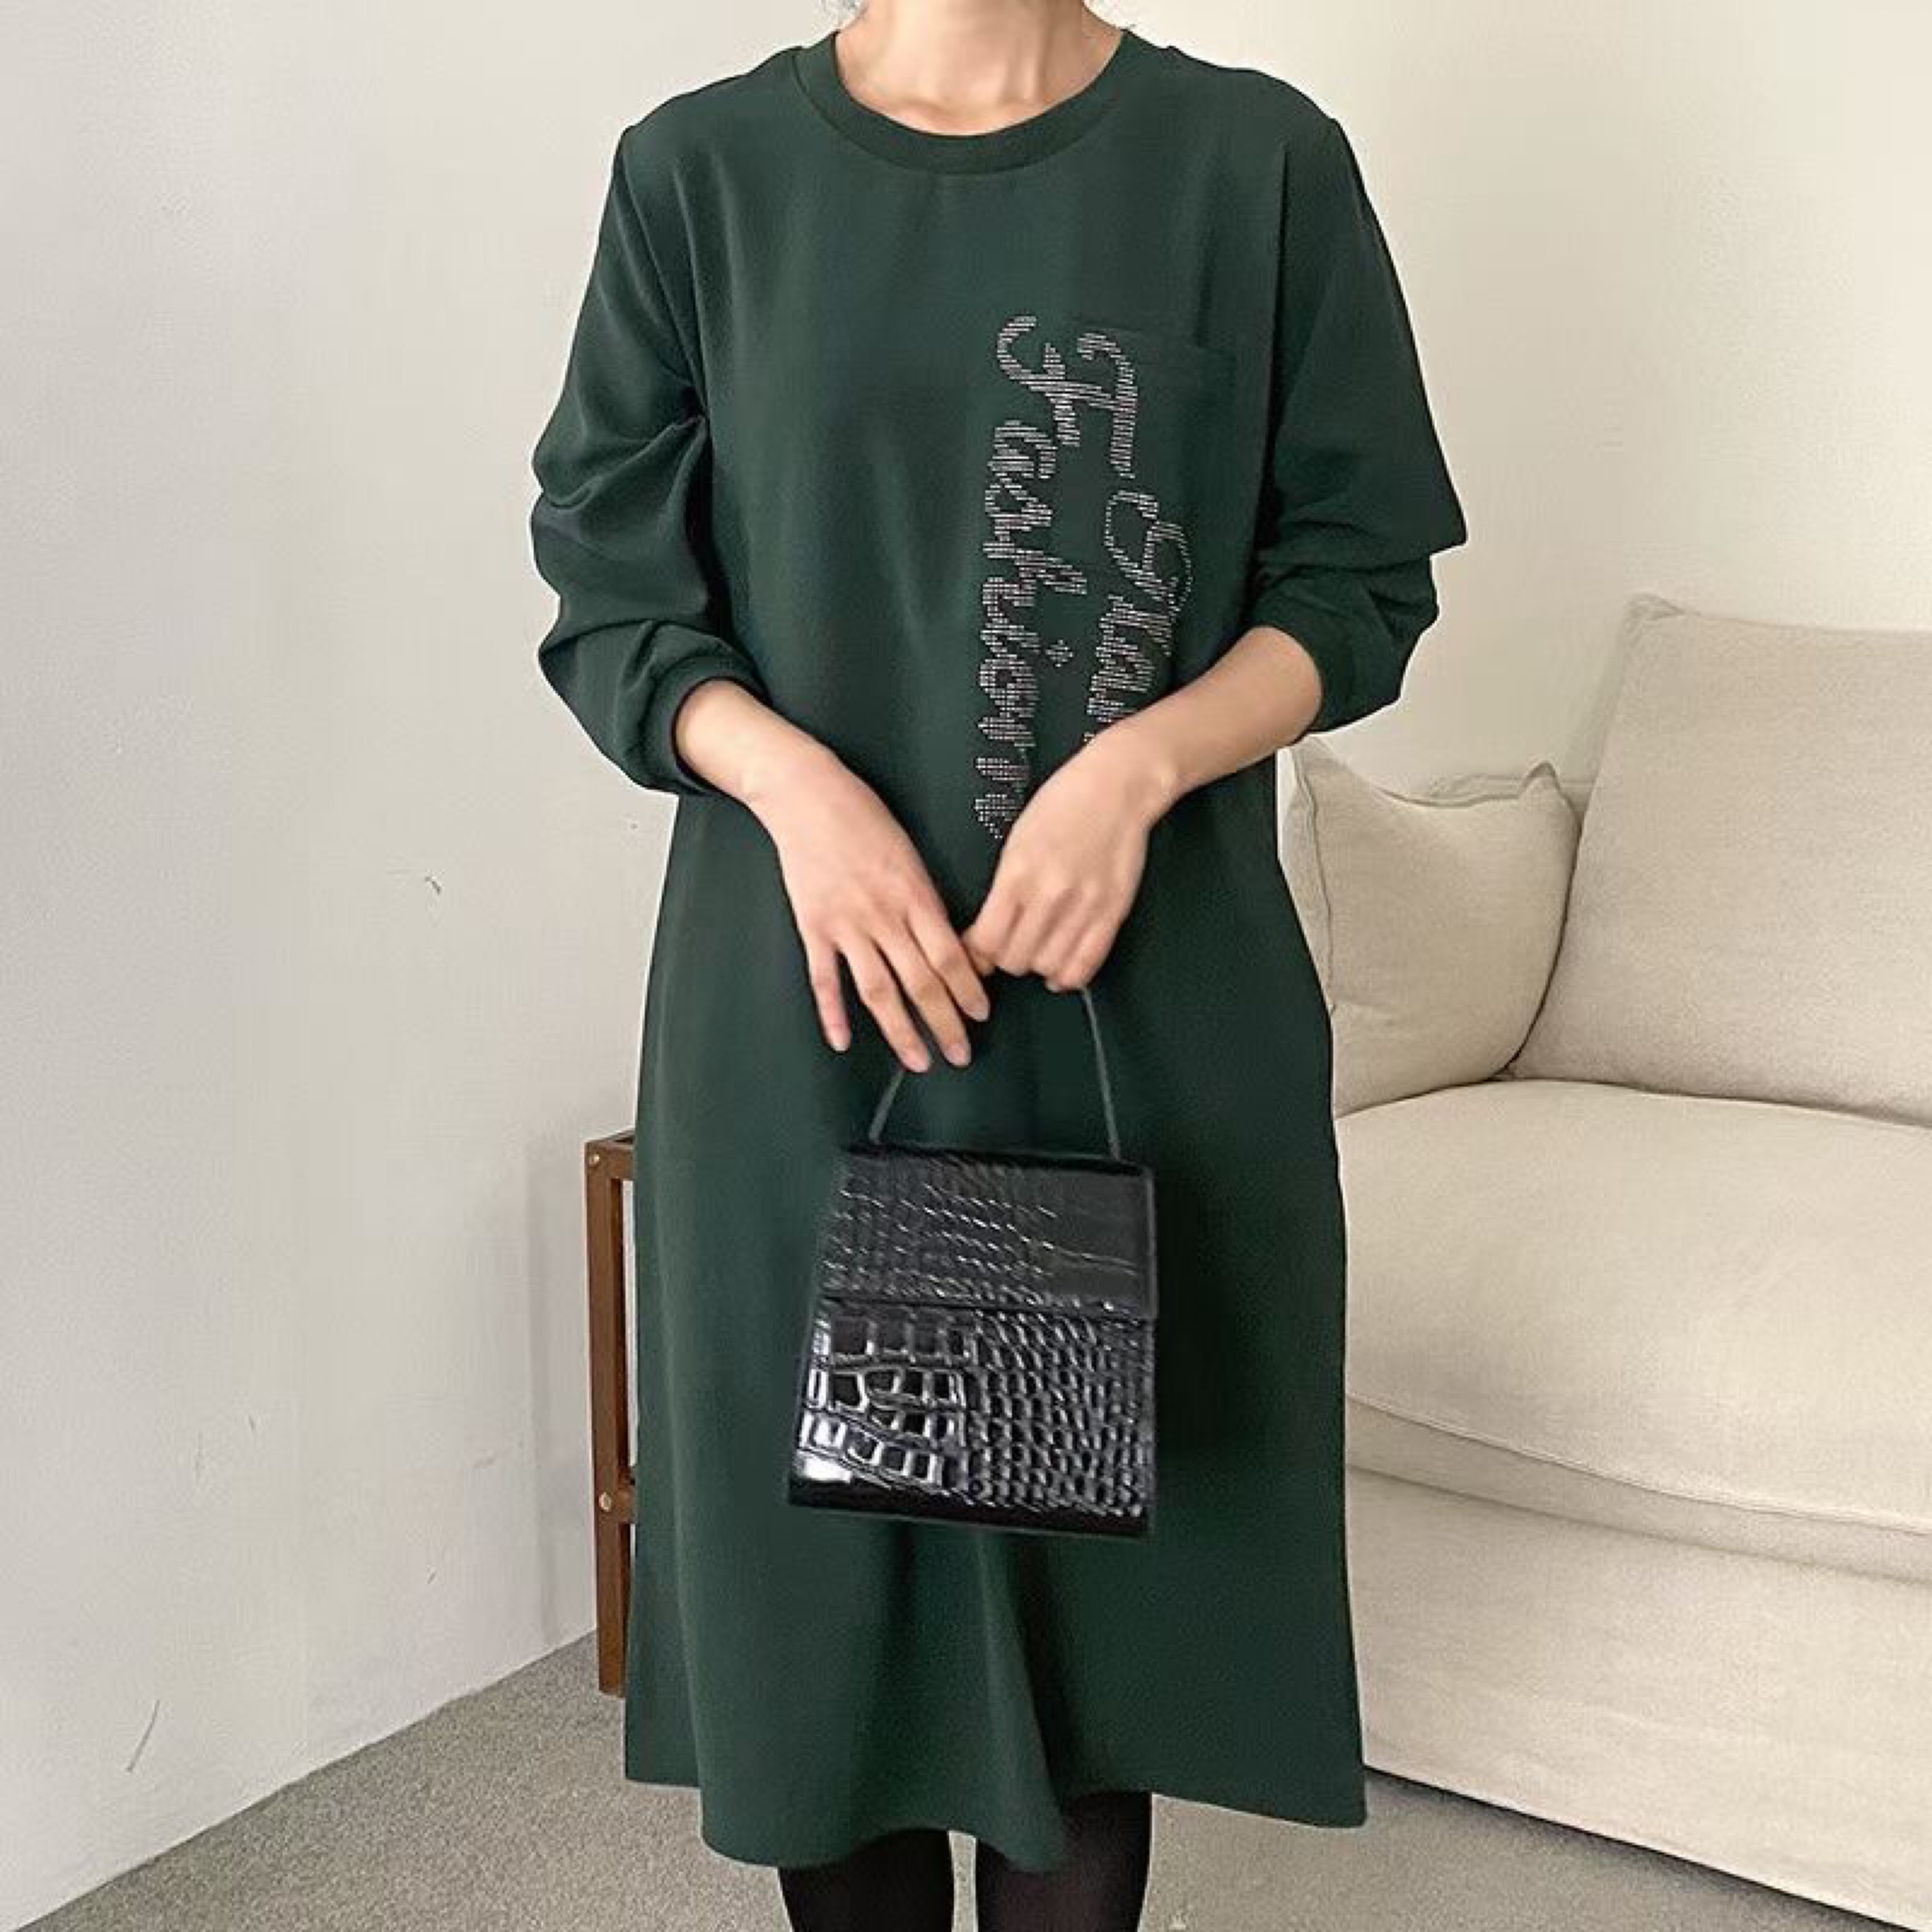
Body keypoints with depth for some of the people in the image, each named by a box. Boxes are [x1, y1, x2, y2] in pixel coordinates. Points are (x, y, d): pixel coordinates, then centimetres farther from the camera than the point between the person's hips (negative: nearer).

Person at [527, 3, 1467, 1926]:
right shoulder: (700, 170, 3)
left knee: (1101, 1542, 7)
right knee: (819, 1555, 9)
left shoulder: (1260, 160, 1)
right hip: (799, 1002, 1)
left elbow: (1360, 581, 3)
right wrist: (796, 784, -14)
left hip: (1153, 1009, 0)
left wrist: (1140, 763, -15)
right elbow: (607, 590, 4)